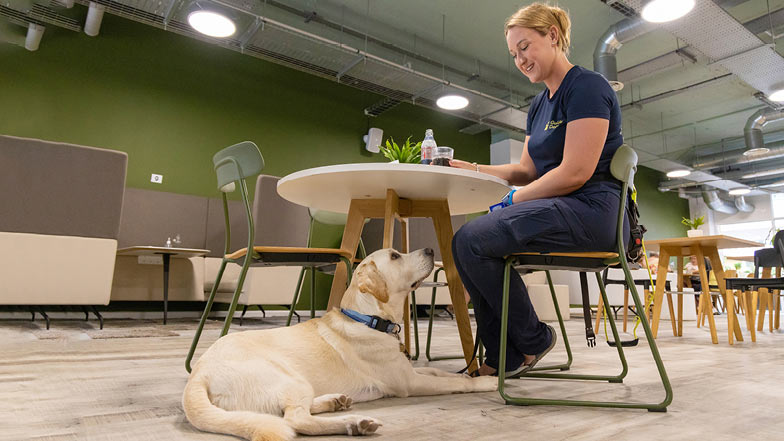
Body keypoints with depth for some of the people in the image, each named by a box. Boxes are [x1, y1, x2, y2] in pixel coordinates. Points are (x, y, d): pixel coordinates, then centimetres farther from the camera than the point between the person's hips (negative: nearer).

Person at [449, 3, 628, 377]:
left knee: (472, 240, -22)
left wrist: (513, 200, -10)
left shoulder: (586, 87, -8)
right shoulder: (539, 105, 20)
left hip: (591, 210, -10)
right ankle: (501, 357, 4)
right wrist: (470, 169, 8)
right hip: (558, 212, 10)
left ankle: (533, 341, -2)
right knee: (466, 241, 4)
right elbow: (527, 170, 18)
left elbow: (575, 172, -18)